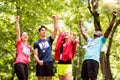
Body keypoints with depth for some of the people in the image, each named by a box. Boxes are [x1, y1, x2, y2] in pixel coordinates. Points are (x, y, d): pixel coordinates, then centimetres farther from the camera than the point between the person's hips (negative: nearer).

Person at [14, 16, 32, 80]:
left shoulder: (29, 47, 24)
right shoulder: (19, 43, 10)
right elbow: (18, 31, 2)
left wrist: (29, 59, 13)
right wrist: (17, 21, -4)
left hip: (25, 65, 7)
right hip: (19, 63, -7)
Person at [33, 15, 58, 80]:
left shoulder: (49, 40, 12)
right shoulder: (36, 43, 10)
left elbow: (55, 29, 2)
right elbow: (35, 54, 2)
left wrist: (55, 19, -5)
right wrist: (38, 61, -18)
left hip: (49, 62, 1)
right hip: (40, 63, -1)